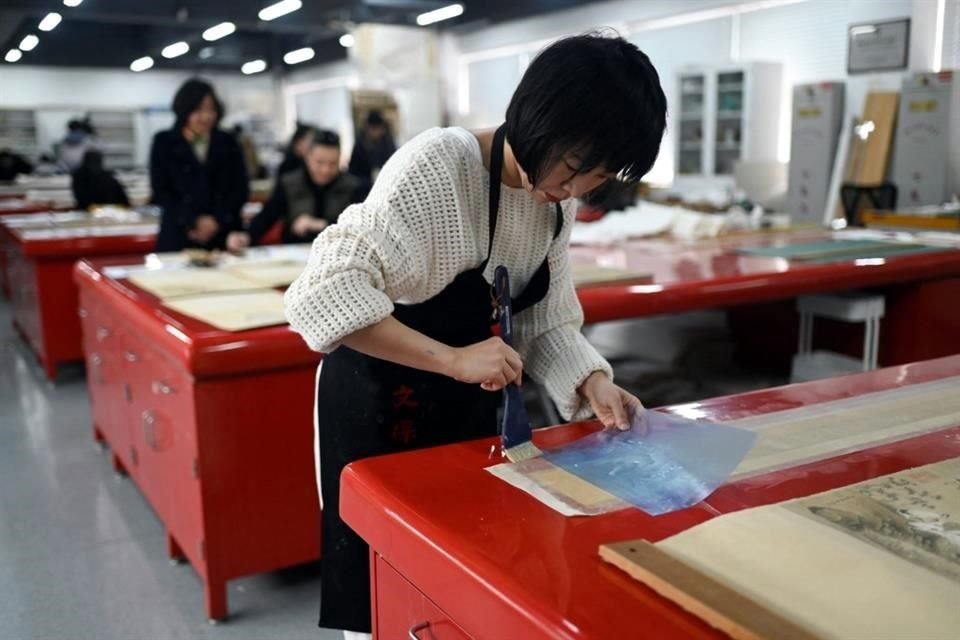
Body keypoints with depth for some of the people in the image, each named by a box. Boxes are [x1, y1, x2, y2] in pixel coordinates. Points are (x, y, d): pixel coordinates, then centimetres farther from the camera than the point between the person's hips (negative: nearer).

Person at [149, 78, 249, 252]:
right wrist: (194, 223, -11)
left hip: (224, 234, 1)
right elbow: (161, 191, 0)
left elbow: (240, 188, 6)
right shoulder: (164, 142, 6)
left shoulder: (228, 143, 11)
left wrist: (217, 221, -9)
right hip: (179, 236, -1)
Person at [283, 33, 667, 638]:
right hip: (381, 406, -6)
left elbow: (545, 321, 2)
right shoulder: (437, 165, -26)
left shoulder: (557, 199, -4)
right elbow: (324, 293, -33)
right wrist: (455, 360, -37)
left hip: (474, 408, 6)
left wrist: (593, 384, -15)